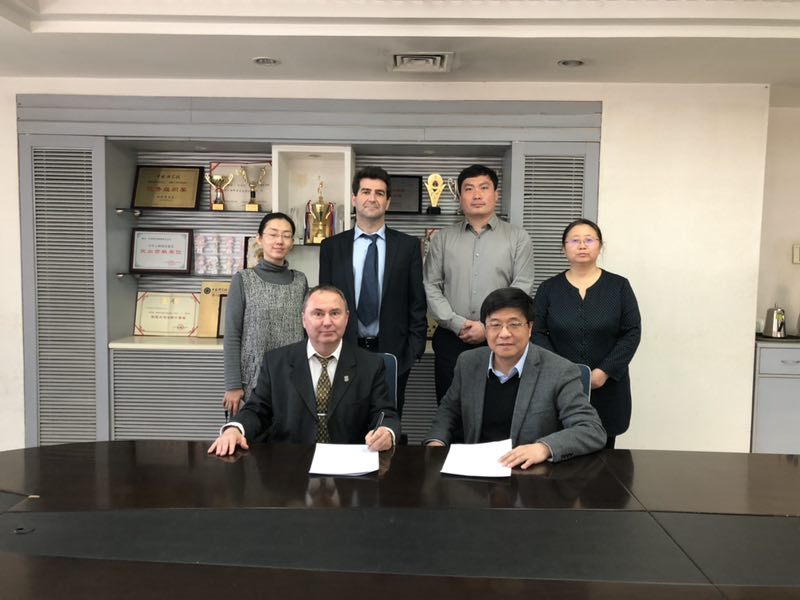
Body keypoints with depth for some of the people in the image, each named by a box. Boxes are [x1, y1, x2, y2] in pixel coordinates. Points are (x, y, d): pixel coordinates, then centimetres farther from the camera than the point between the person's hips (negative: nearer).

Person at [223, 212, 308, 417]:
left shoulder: (300, 281, 8)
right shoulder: (243, 280, -1)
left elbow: (306, 331, 11)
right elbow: (232, 337, -3)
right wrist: (233, 385, -8)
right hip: (256, 379, -2)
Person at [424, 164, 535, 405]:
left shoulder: (518, 238, 4)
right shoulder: (442, 238, 8)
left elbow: (521, 289, -3)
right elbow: (431, 287, 3)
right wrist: (457, 324, -9)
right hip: (451, 339, 1)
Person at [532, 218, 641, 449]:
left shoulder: (619, 286, 4)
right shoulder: (549, 288, 6)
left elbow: (632, 333, -1)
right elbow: (537, 333, 1)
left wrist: (605, 372, -11)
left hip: (606, 387, 0)